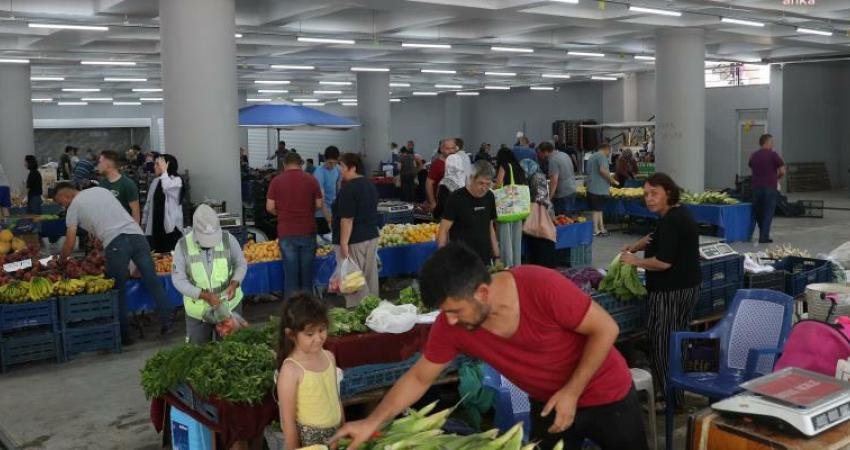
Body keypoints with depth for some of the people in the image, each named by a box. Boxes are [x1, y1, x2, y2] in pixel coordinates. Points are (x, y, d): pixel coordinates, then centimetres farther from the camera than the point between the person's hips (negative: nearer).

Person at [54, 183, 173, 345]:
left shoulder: (73, 206, 11)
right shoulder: (100, 190, 26)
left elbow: (70, 243, 10)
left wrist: (59, 263, 24)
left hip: (115, 242, -5)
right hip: (136, 234, 5)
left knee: (119, 290, 7)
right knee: (152, 281, 6)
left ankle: (124, 335, 12)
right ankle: (166, 323, 4)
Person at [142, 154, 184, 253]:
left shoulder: (177, 180, -5)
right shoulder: (155, 181, 12)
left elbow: (167, 186, -28)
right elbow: (149, 203, 17)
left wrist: (164, 170, -16)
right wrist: (144, 221, 15)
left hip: (171, 225, -6)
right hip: (155, 225, 6)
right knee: (157, 253, 8)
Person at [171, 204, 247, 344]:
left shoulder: (228, 239, -11)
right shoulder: (183, 246, -13)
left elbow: (241, 264, 3)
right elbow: (178, 279, -12)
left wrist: (234, 284, -17)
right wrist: (205, 295, -22)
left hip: (230, 305, 0)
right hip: (198, 310, 0)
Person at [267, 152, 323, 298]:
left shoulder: (277, 181, -2)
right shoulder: (311, 180, -1)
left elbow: (270, 207, -2)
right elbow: (319, 205, 0)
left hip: (286, 232, 0)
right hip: (308, 231, 1)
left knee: (290, 271, 6)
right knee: (307, 270, 10)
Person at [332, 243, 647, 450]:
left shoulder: (542, 288, -34)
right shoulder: (451, 327, -19)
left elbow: (605, 329, -23)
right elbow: (418, 378, -7)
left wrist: (572, 392, -24)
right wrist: (372, 422, -16)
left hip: (605, 396, -3)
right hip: (547, 406, 4)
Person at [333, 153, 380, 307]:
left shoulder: (348, 188, -17)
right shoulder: (370, 185, 12)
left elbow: (347, 219, -20)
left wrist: (344, 243, -19)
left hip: (354, 241, -9)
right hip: (372, 236, 9)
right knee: (370, 277, 14)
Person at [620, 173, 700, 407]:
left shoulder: (671, 220, -22)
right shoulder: (679, 213, 12)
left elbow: (663, 262, -26)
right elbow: (655, 237, 29)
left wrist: (635, 261, -13)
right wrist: (635, 246, 16)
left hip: (672, 291, -11)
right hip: (687, 288, 11)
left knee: (662, 343, -3)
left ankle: (671, 398, 3)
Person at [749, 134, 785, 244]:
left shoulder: (754, 155, 11)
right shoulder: (773, 155, -6)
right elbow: (782, 171, -7)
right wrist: (777, 177, 12)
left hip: (756, 187, 5)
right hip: (770, 187, -5)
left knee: (758, 213, 14)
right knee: (768, 213, 0)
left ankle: (762, 235, 22)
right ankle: (764, 237, -4)